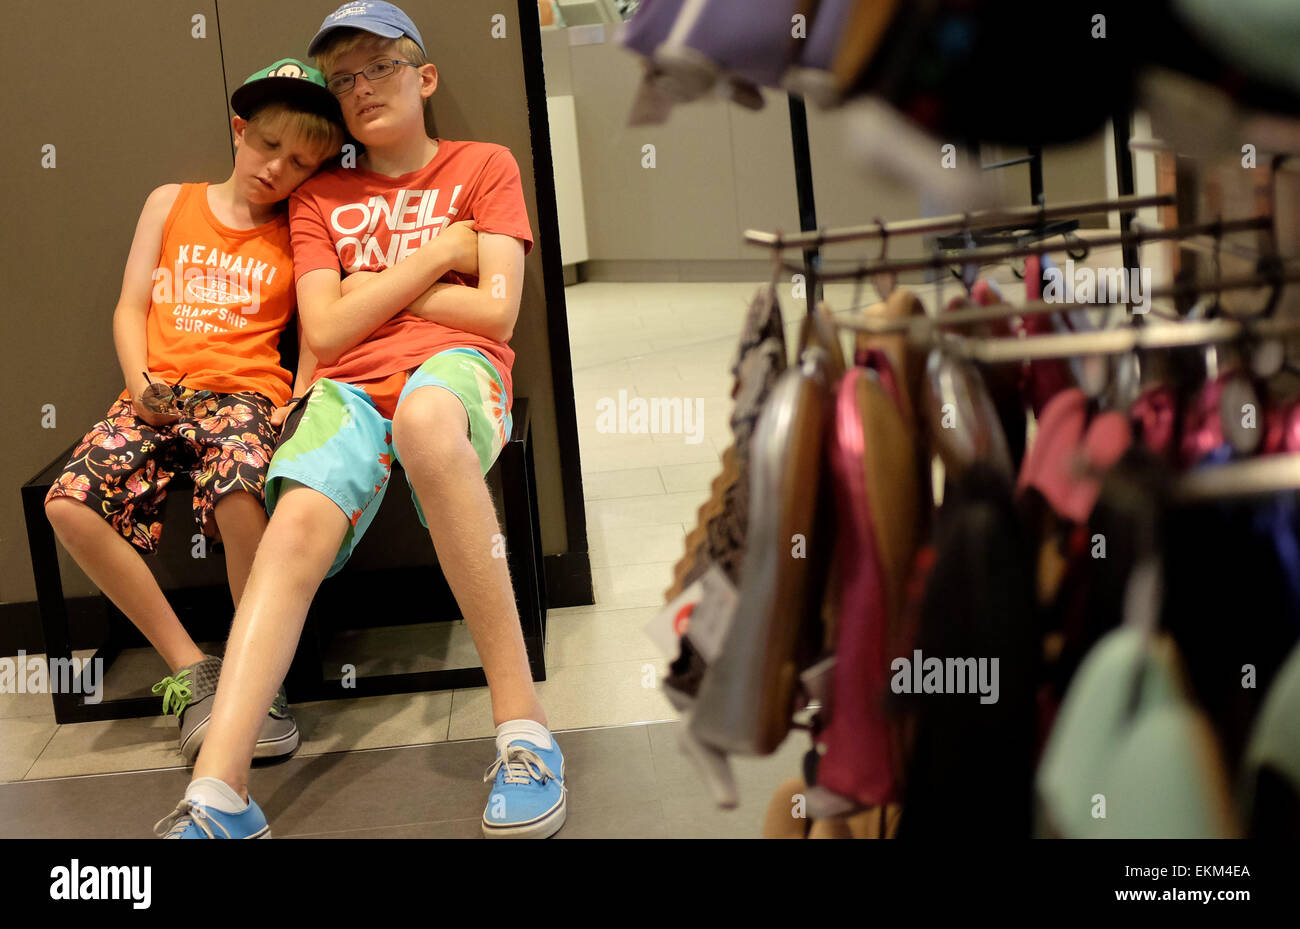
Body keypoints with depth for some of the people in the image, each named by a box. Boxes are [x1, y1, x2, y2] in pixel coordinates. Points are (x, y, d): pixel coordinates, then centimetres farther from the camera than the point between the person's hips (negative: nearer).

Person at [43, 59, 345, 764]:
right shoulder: (170, 204, 17)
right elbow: (131, 307, 13)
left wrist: (299, 408, -11)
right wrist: (140, 385, -4)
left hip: (245, 395, -3)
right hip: (158, 396, 3)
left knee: (240, 493, -37)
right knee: (70, 503, -24)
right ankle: (189, 670, -15)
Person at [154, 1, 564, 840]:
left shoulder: (484, 167, 14)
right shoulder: (320, 197, 21)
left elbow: (495, 308, 1)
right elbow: (325, 332, 7)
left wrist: (370, 287, 5)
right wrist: (437, 253, 4)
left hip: (457, 366, -3)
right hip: (350, 388, 3)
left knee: (424, 415, -42)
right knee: (297, 523, -30)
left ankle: (523, 729, -40)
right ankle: (218, 797, -39)